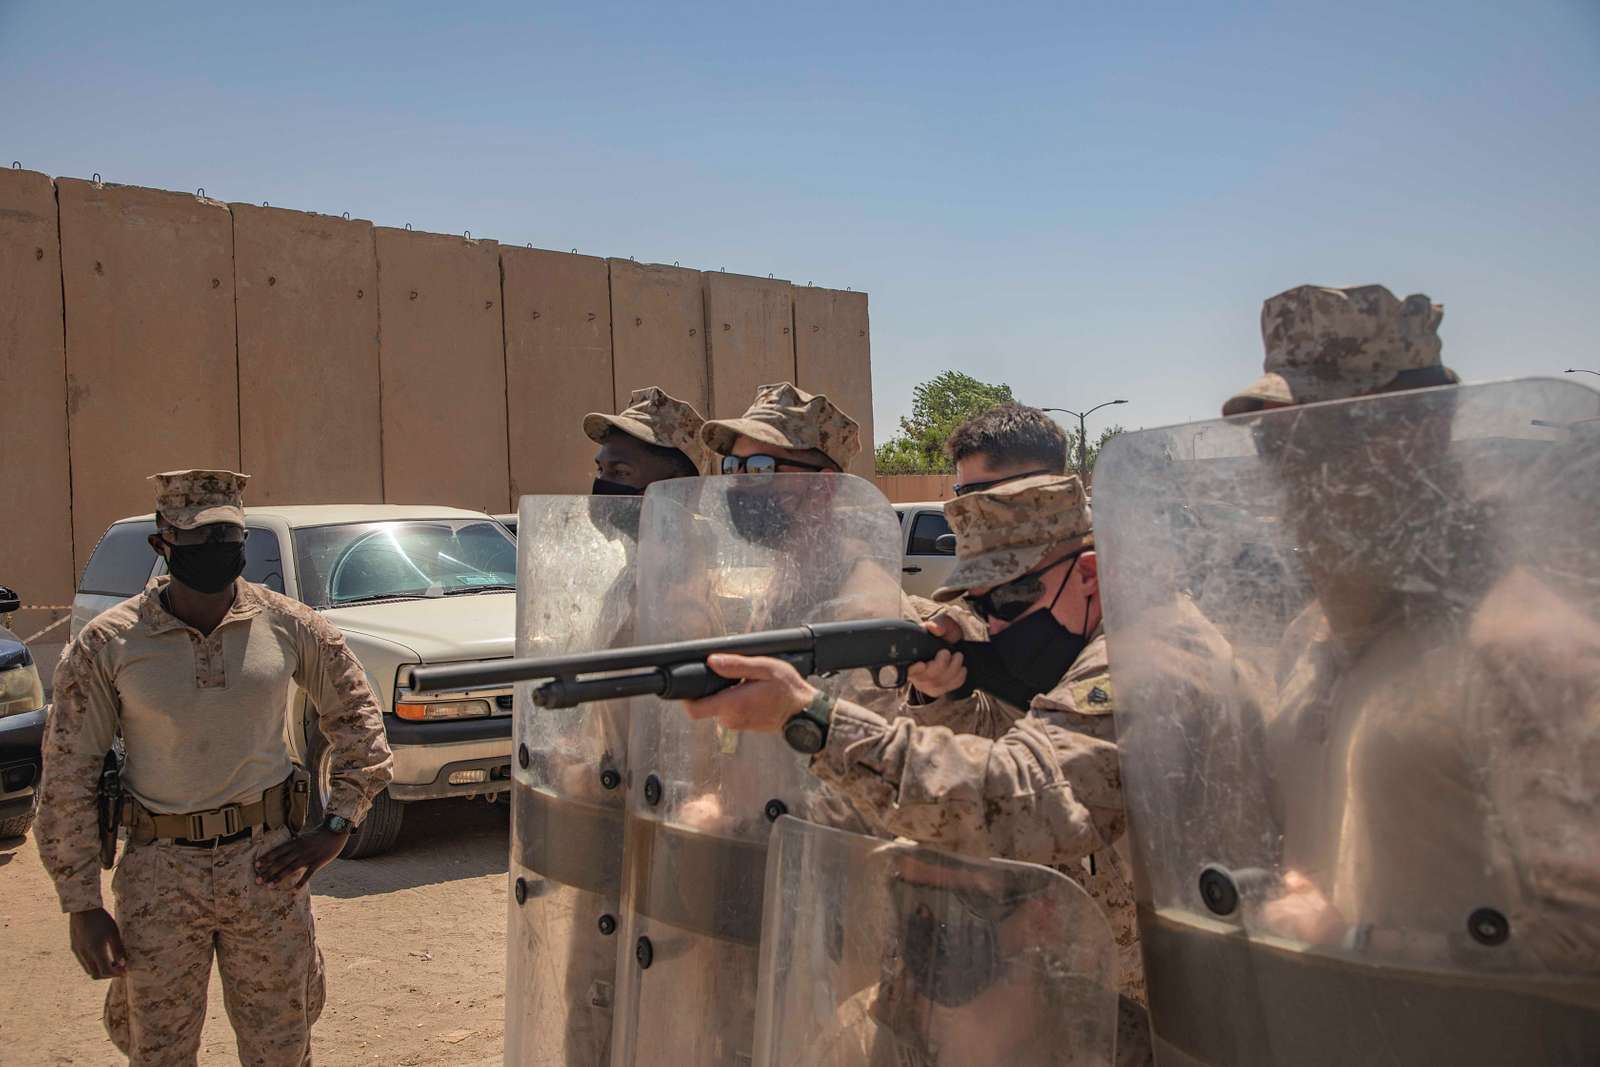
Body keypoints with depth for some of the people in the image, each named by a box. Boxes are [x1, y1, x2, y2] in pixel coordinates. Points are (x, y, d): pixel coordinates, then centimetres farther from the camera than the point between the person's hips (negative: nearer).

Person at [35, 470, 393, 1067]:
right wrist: (81, 905, -3)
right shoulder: (106, 645, -6)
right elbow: (67, 776, -1)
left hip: (267, 865, 1)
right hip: (160, 874, -1)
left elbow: (355, 711, 9)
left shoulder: (289, 626, -3)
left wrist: (337, 826, 2)